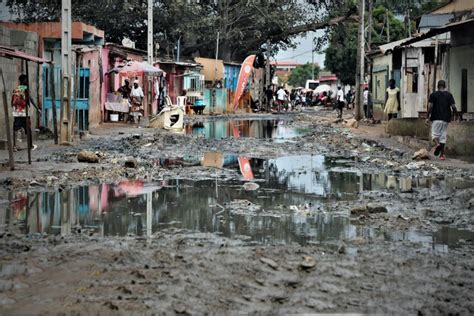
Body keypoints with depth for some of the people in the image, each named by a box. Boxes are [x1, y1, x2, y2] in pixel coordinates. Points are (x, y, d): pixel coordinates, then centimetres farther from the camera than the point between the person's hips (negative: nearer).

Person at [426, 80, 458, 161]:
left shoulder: (433, 95, -1)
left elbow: (430, 106, -7)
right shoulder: (449, 95, 5)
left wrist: (428, 117, 0)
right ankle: (442, 154, 7)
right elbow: (453, 106, -1)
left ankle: (437, 144, -28)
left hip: (436, 118, -3)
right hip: (446, 118, 3)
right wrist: (455, 112, 20)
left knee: (435, 133, 4)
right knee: (443, 135, 8)